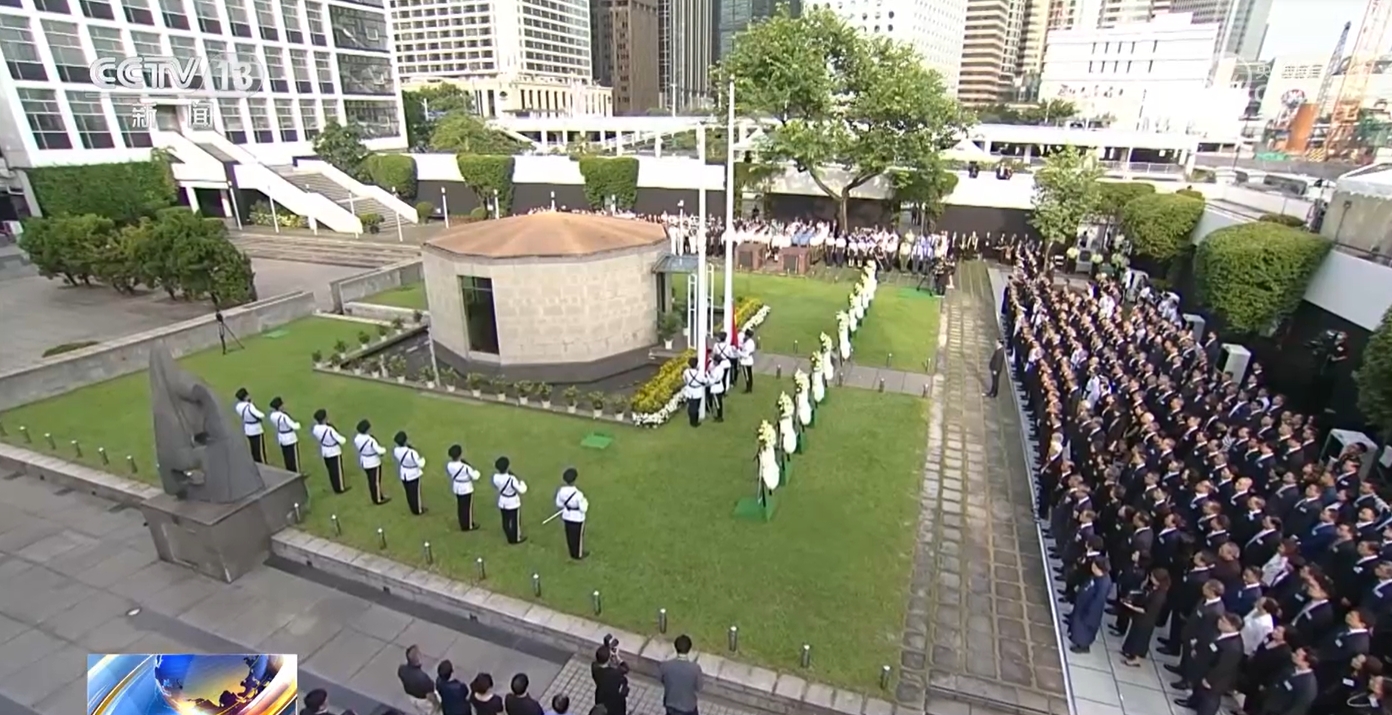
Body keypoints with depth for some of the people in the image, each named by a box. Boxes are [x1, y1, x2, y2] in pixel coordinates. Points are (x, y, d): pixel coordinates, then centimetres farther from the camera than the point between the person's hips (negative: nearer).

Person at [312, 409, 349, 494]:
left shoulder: (315, 428, -14)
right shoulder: (329, 430, -36)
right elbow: (341, 440, -27)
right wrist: (344, 438, -4)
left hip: (325, 451, 7)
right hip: (334, 452, -7)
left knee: (331, 470, 23)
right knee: (337, 470, 11)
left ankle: (335, 487, 38)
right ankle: (340, 488, 26)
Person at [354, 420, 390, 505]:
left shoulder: (357, 438, -10)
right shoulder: (371, 440, -33)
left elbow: (359, 448, 6)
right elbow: (379, 451, -28)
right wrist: (384, 450, -7)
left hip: (364, 462, 7)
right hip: (374, 463, -7)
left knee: (370, 480, 23)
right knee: (376, 481, 10)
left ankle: (375, 497, 39)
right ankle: (378, 499, 25)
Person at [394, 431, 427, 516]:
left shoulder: (396, 450, -17)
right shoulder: (412, 453, -36)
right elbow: (420, 464, -26)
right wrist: (422, 458, -8)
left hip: (404, 474, 6)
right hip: (413, 475, -6)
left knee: (409, 493, 23)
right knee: (415, 493, 14)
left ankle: (413, 509, 40)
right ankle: (418, 510, 31)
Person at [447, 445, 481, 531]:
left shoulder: (449, 465, -14)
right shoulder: (465, 467, -33)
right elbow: (475, 476, -23)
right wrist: (475, 471, -3)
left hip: (456, 488, 6)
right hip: (466, 489, -6)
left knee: (460, 507, 21)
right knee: (468, 507, 11)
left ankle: (463, 525, 35)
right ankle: (469, 525, 26)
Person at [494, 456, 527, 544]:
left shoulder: (495, 477, -18)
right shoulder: (511, 479, -36)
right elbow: (521, 490, -25)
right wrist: (522, 483, -7)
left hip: (502, 502, 6)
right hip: (513, 503, -5)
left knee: (506, 521, 20)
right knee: (515, 521, 14)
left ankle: (510, 537, 36)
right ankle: (516, 538, 30)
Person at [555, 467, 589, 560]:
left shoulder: (561, 491, -17)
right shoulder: (578, 494, -34)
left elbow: (559, 505, -2)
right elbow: (583, 509, -24)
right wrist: (585, 502, -5)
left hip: (567, 517, 5)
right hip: (578, 519, -5)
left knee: (570, 536, 23)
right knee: (578, 536, 17)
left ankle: (573, 553, 42)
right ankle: (579, 554, 36)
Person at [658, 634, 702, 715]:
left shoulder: (665, 665, -24)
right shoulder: (695, 668, -29)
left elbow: (660, 678, -3)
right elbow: (698, 689, -13)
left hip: (670, 705, 2)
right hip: (688, 707, -2)